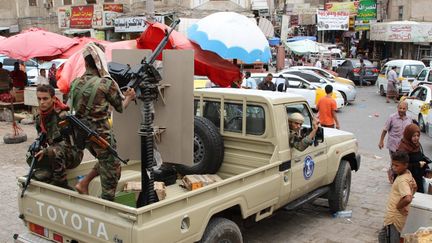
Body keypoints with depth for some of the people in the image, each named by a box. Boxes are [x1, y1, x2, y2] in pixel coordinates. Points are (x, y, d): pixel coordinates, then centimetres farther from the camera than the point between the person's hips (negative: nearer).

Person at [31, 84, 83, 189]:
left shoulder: (62, 115, -21)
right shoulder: (38, 117, 2)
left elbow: (67, 142, -25)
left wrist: (45, 151, -34)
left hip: (73, 154, -6)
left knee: (54, 151, -37)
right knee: (31, 159, -18)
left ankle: (61, 183, -21)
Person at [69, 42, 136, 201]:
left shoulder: (75, 84, 1)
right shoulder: (107, 84, -16)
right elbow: (120, 107, -5)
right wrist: (129, 97, 17)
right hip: (100, 133, -6)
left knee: (104, 161, 27)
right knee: (111, 170, 9)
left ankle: (83, 183, 16)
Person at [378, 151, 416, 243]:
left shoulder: (402, 180, -25)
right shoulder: (408, 174, 4)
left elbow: (407, 199, -38)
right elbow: (414, 187, 23)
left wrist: (398, 206, -21)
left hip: (394, 217, -10)